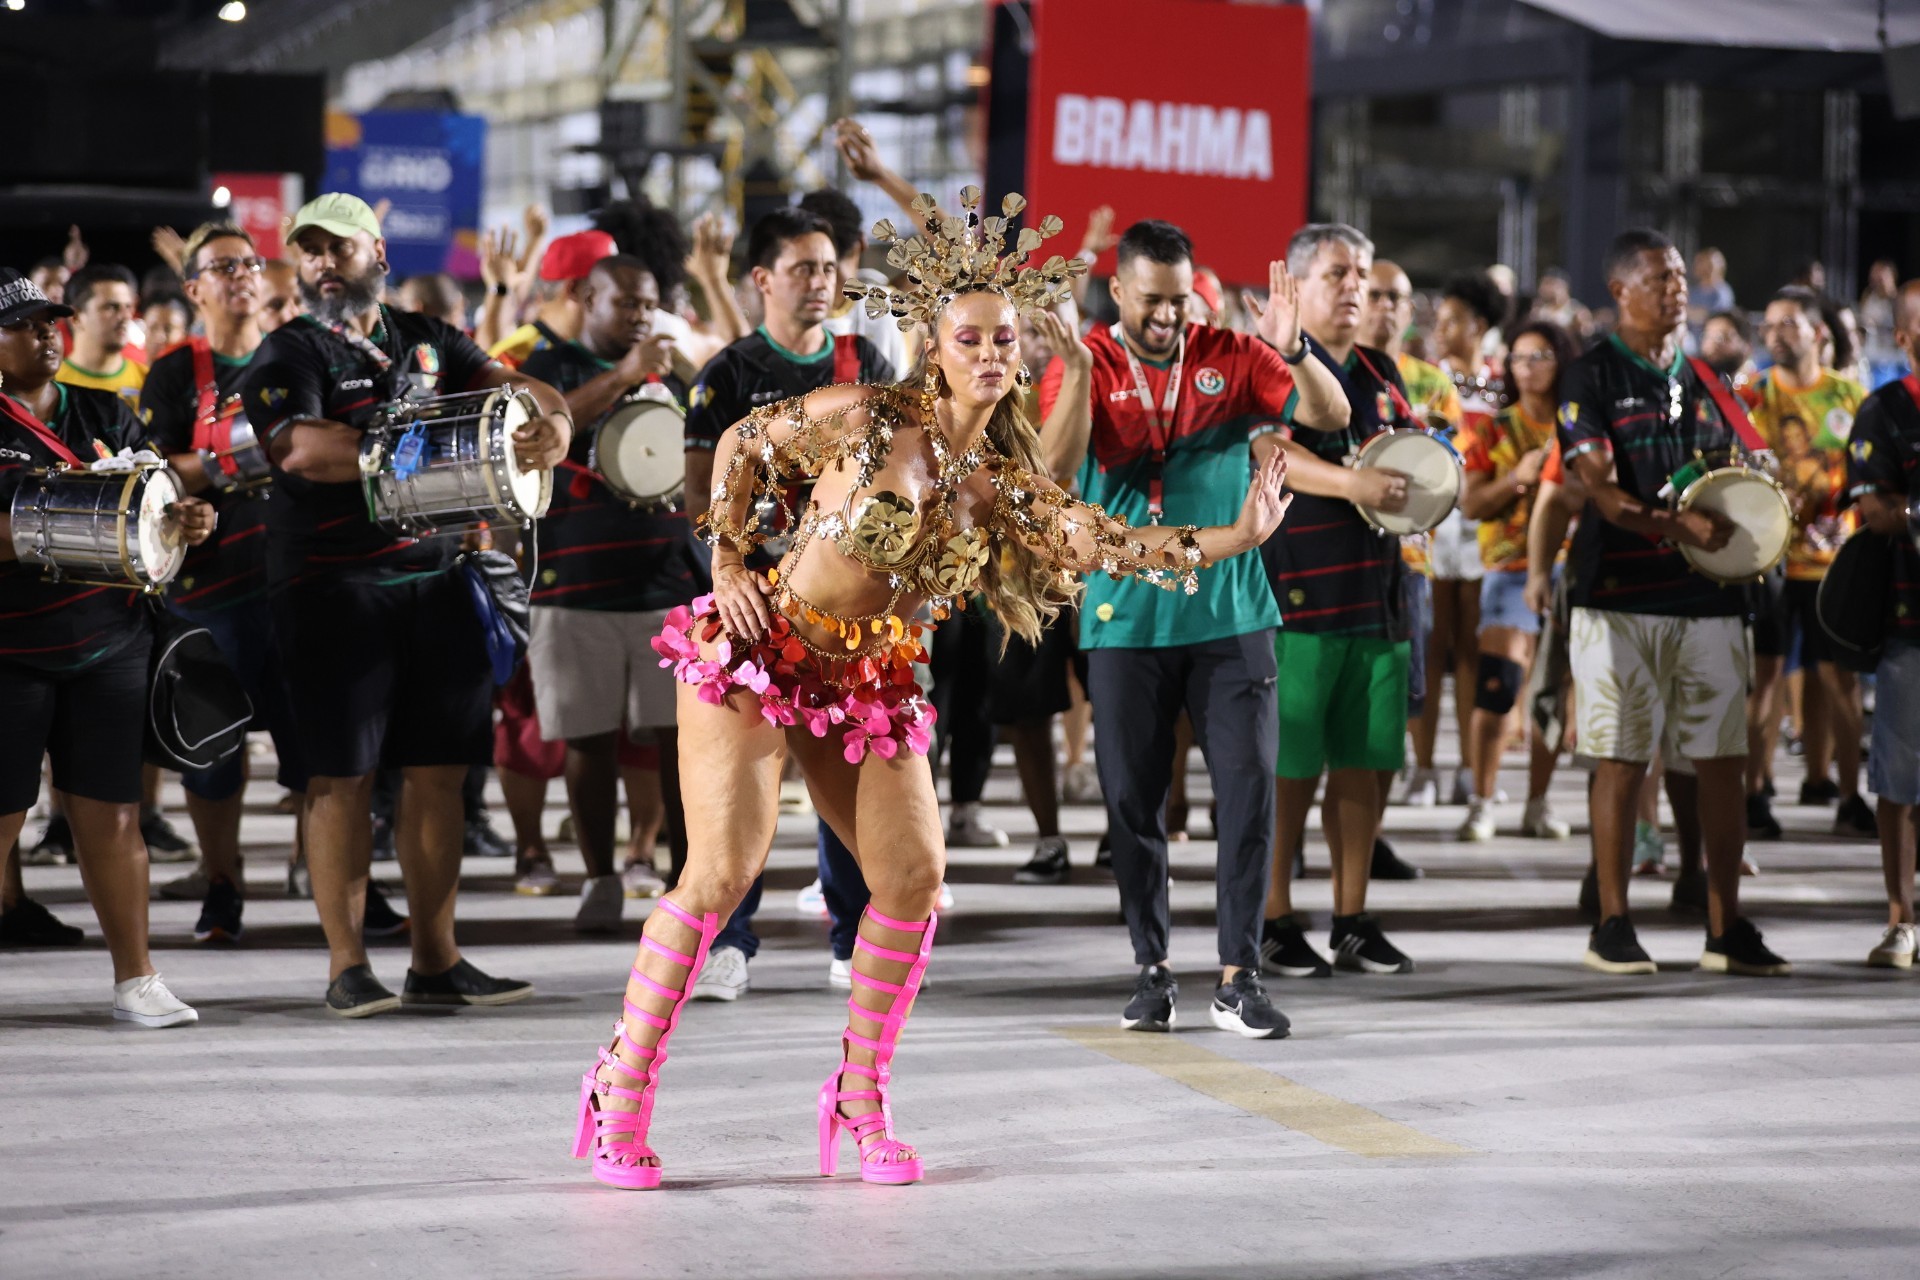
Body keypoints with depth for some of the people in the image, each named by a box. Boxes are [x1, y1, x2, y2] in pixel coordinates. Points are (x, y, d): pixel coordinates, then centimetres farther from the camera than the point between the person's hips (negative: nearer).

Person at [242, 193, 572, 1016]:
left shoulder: (427, 342, 15)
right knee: (343, 773, -3)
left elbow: (505, 383, 7)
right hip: (333, 585, -5)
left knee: (439, 769, 6)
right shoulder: (289, 353, 0)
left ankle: (436, 960, 14)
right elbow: (301, 449, -16)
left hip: (432, 575, 5)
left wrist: (551, 418, -16)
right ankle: (346, 965, 3)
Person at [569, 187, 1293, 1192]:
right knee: (722, 872, -14)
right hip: (756, 653, -5)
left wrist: (1237, 536, -10)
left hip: (867, 685, 5)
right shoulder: (869, 419, -10)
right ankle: (623, 1086, -1)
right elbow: (743, 445, 3)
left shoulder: (1009, 489, 2)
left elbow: (1114, 545, 0)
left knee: (914, 877, -5)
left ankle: (860, 1099, 10)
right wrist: (728, 562, -4)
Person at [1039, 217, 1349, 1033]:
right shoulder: (1084, 365, -1)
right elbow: (1056, 468, -15)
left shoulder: (1230, 358, 3)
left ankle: (1238, 978, -1)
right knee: (1133, 799, 3)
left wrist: (1292, 353, -22)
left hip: (1229, 614, 1)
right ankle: (1151, 971, 16)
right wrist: (1078, 375, -30)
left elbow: (1331, 417, -4)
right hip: (1125, 620, -1)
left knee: (1248, 788, -5)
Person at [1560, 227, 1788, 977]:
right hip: (1621, 596, -5)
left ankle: (1726, 928, 9)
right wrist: (1675, 525, -27)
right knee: (1620, 760, -1)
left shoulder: (1705, 377, 15)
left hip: (1709, 593, 5)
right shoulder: (1593, 379, -1)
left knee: (1724, 760, 2)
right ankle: (1612, 926, 8)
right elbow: (1600, 488, -12)